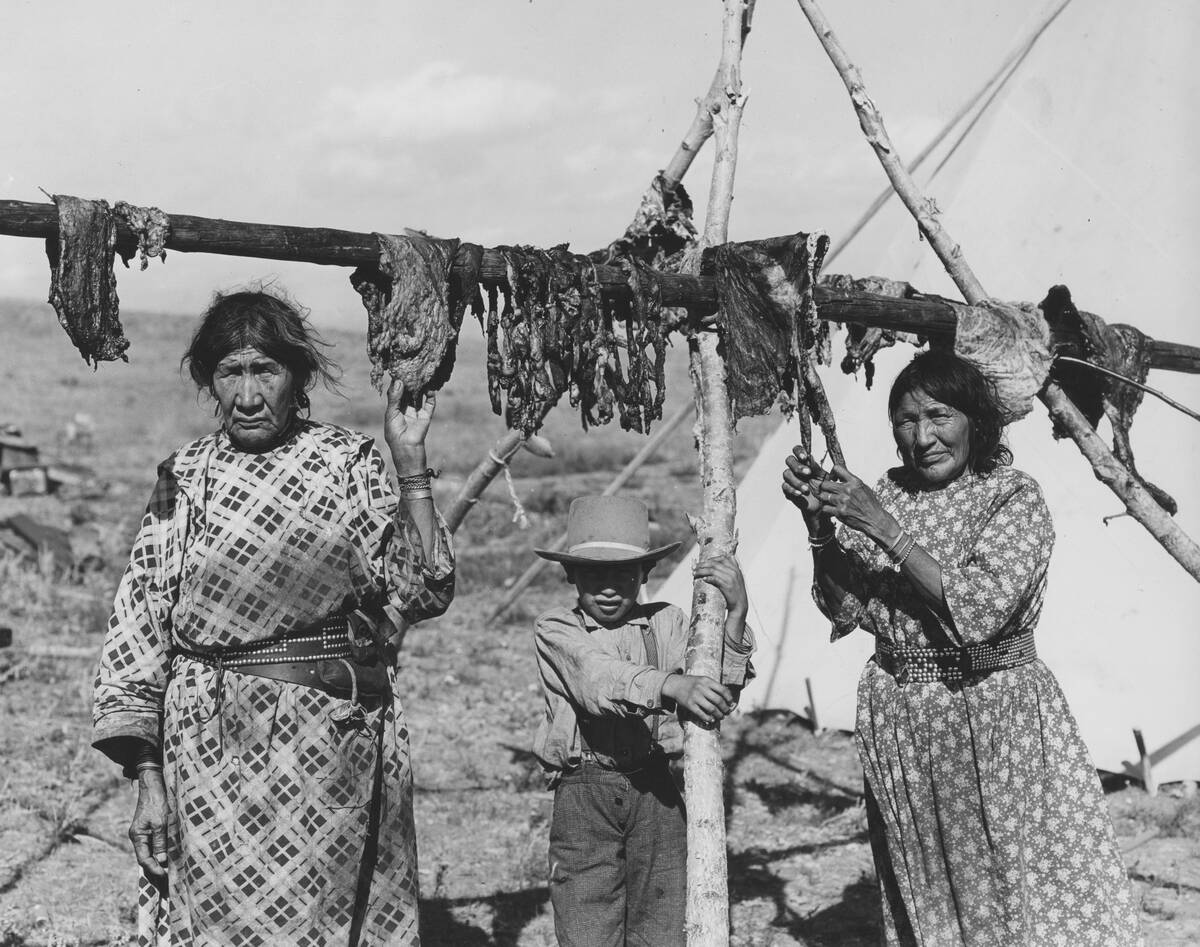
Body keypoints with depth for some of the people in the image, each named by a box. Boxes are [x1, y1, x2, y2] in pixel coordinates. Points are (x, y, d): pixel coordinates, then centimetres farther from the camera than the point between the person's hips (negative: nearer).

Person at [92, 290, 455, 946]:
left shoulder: (348, 463, 0)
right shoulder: (184, 479, 2)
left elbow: (423, 590, -8)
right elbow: (136, 634, 2)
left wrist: (409, 463, -13)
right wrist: (148, 781, -4)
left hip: (335, 754, 0)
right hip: (213, 759, 1)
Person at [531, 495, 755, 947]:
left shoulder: (666, 622, 7)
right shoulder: (556, 629, 0)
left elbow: (717, 700, -3)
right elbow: (597, 679, -20)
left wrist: (734, 613, -15)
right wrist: (673, 686, -37)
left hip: (656, 795, 2)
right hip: (583, 796, -2)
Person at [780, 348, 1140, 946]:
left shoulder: (1014, 496, -8)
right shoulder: (887, 493, 4)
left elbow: (980, 608, -21)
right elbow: (846, 609, 2)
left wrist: (886, 531, -22)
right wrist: (819, 523, -12)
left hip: (996, 716, -4)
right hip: (899, 725, 4)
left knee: (1041, 893, 0)